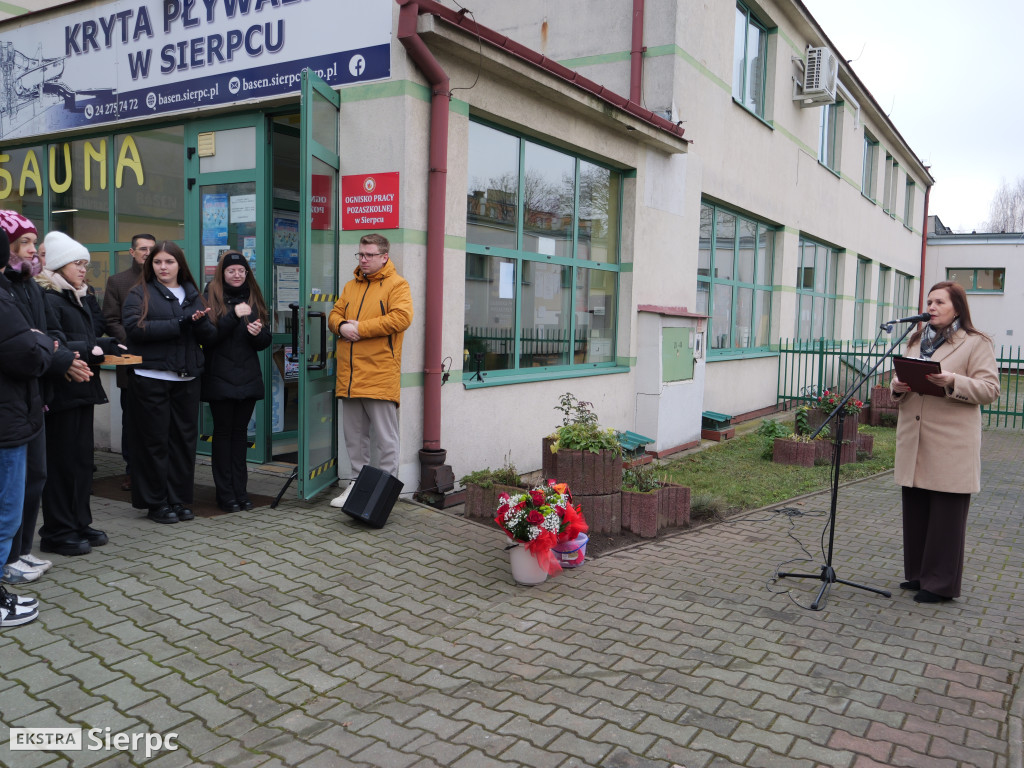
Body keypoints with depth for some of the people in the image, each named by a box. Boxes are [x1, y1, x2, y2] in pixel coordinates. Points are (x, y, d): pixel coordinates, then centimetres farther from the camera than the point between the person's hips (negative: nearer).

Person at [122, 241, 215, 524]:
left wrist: (199, 321, -13)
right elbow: (135, 328, -15)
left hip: (187, 379, 4)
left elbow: (210, 336, 9)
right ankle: (156, 503, 11)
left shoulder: (192, 295, 15)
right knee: (155, 441, 1)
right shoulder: (139, 294, 3)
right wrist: (180, 324, -16)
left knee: (184, 439, 7)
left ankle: (179, 499, 17)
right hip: (151, 379, -4)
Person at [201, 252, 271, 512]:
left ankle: (240, 490, 15)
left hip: (248, 378, 4)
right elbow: (208, 337, -14)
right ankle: (225, 493, 9)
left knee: (240, 431, 9)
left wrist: (258, 333, -11)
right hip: (220, 378, -4)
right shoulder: (211, 297, -2)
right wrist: (234, 315, -21)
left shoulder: (254, 299, 11)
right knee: (223, 432, 2)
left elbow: (265, 342, 10)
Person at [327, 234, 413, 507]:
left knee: (386, 438, -1)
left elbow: (401, 317, -17)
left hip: (380, 376, -7)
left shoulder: (397, 284, -2)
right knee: (354, 436, 15)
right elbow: (334, 314, 20)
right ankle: (357, 482, 27)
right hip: (350, 375, 7)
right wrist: (341, 326, -5)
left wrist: (360, 328, -15)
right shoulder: (350, 286, 19)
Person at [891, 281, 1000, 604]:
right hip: (914, 441, 6)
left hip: (951, 445, -6)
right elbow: (902, 382, 21)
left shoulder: (976, 343, 0)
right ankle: (918, 574, 23)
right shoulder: (916, 342, 19)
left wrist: (953, 382, -24)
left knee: (946, 514, 0)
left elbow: (990, 389, -8)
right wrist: (897, 387, -3)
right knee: (915, 510, 11)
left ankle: (941, 584, 9)